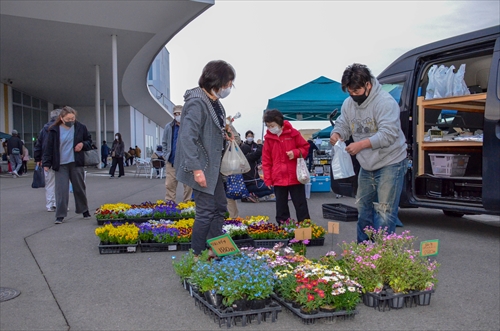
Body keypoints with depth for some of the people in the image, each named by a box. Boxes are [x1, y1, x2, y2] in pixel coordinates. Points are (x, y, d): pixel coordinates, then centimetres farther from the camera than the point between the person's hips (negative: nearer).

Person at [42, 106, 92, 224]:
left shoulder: (81, 128, 1)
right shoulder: (55, 130, -3)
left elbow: (89, 141, 13)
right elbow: (49, 147, -1)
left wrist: (83, 144, -9)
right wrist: (46, 163, -5)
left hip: (76, 163, 1)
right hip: (60, 165, -1)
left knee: (80, 188, 12)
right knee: (61, 190, -4)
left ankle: (84, 210, 28)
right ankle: (60, 215, 2)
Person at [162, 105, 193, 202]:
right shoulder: (169, 127, 5)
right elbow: (164, 143, 12)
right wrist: (166, 155, 4)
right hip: (172, 161, 2)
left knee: (188, 185, 5)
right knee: (169, 185, 5)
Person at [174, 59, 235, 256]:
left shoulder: (213, 102, 9)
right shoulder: (197, 103, -21)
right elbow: (188, 138, -26)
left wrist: (223, 135, 5)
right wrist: (196, 168, -28)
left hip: (212, 165, 10)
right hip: (201, 168, -10)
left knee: (220, 206, 15)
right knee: (206, 211, -4)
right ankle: (197, 255, 10)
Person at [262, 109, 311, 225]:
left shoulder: (293, 133, -3)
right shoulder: (269, 138, 1)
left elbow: (305, 147, 6)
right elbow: (266, 161, 4)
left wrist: (296, 152, -15)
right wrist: (268, 179, 0)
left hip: (295, 177, -2)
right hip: (278, 179, 2)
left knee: (300, 203, 6)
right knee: (281, 206, 10)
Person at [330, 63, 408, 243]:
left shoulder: (385, 102, -19)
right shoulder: (348, 104, 3)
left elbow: (388, 134, -27)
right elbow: (342, 124, 9)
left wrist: (360, 145, -32)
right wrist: (337, 134, -15)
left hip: (390, 164, -8)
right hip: (366, 166, 8)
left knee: (384, 212, -8)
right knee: (363, 209, 16)